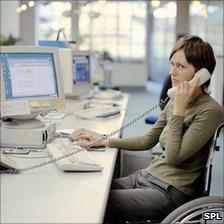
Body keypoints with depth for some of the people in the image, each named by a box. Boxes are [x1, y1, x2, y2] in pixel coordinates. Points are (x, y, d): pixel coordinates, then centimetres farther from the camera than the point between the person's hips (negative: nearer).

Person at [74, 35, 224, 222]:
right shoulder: (176, 101, 10)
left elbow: (173, 157, -22)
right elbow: (148, 140, 18)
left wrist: (179, 110, -20)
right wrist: (103, 142, 15)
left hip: (170, 192, -8)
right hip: (147, 176, 8)